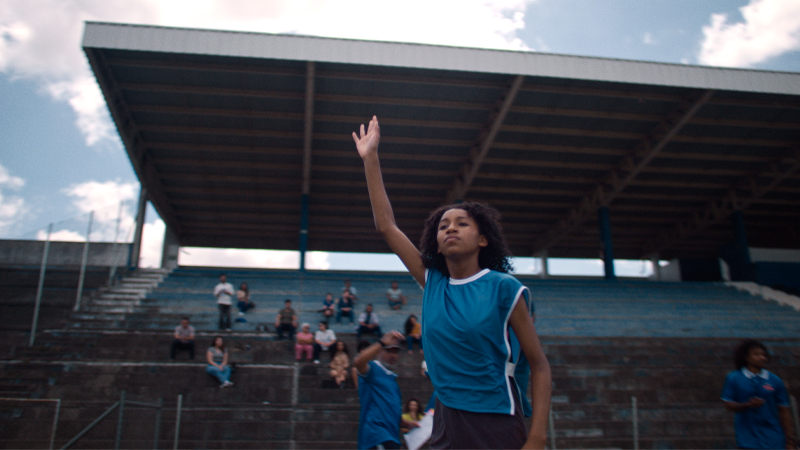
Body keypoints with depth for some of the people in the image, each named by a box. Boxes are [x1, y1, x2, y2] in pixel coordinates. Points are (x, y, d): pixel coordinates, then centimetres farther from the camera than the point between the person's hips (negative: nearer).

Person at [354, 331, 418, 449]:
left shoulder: (392, 377, 25)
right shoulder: (372, 368, 1)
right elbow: (358, 362, -25)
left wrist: (408, 425, 17)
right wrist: (382, 342, -29)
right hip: (375, 431, -9)